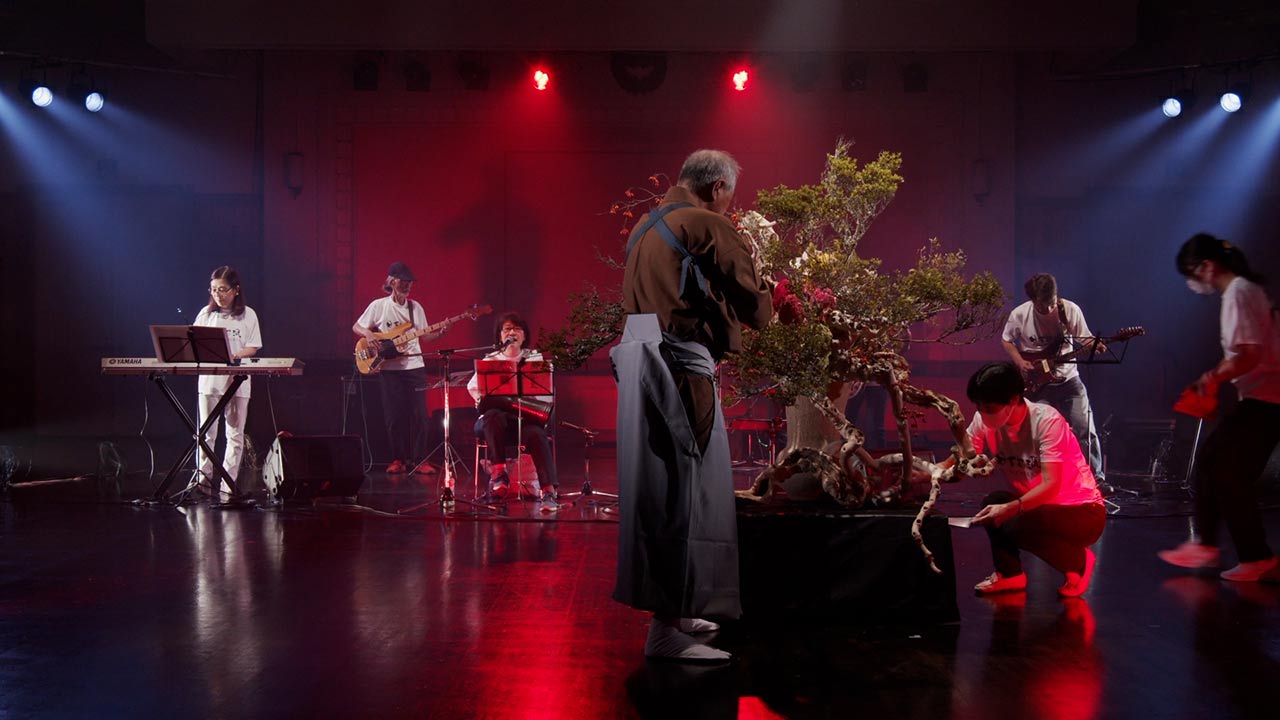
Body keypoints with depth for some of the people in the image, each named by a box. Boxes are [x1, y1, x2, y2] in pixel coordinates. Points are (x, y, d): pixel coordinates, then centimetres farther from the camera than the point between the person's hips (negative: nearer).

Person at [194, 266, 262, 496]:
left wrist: (232, 356, -19)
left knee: (235, 434, 2)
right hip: (209, 379, 1)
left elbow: (252, 348, -2)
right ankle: (203, 480, 6)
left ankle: (228, 483, 7)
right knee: (206, 433, 1)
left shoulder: (247, 315, 2)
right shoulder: (206, 313, 8)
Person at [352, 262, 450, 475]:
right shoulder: (378, 306, -1)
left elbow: (423, 337, 13)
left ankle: (416, 459, 7)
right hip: (390, 368, -2)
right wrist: (368, 334, -15)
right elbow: (356, 327, 6)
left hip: (415, 366, 3)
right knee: (394, 415, -1)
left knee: (419, 414, -2)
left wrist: (440, 333, -5)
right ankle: (398, 459, 9)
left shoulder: (416, 307, 9)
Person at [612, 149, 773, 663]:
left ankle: (673, 610, 23)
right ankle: (668, 630, -3)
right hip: (678, 369, -9)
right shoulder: (709, 226, -7)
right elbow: (756, 311, -5)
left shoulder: (647, 226, 19)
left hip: (639, 358, 9)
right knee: (684, 494, -5)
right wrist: (760, 288, 17)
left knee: (661, 490, 14)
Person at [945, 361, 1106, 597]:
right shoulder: (984, 422, -9)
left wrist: (1011, 508, -47)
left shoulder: (1047, 421, -25)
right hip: (1035, 504, 5)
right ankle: (1009, 573, 1)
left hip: (1083, 512, -5)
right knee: (993, 506, -23)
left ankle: (1079, 560, -1)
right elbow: (956, 464, -10)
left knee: (1018, 525, -30)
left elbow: (1051, 485, -31)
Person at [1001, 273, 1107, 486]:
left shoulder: (1070, 310, -11)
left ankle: (1096, 478, 8)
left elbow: (1085, 338, 2)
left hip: (1067, 379, 1)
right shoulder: (1019, 315, -12)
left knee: (1085, 430, -5)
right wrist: (1020, 362, -9)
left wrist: (1095, 346, -20)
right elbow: (1006, 340, 6)